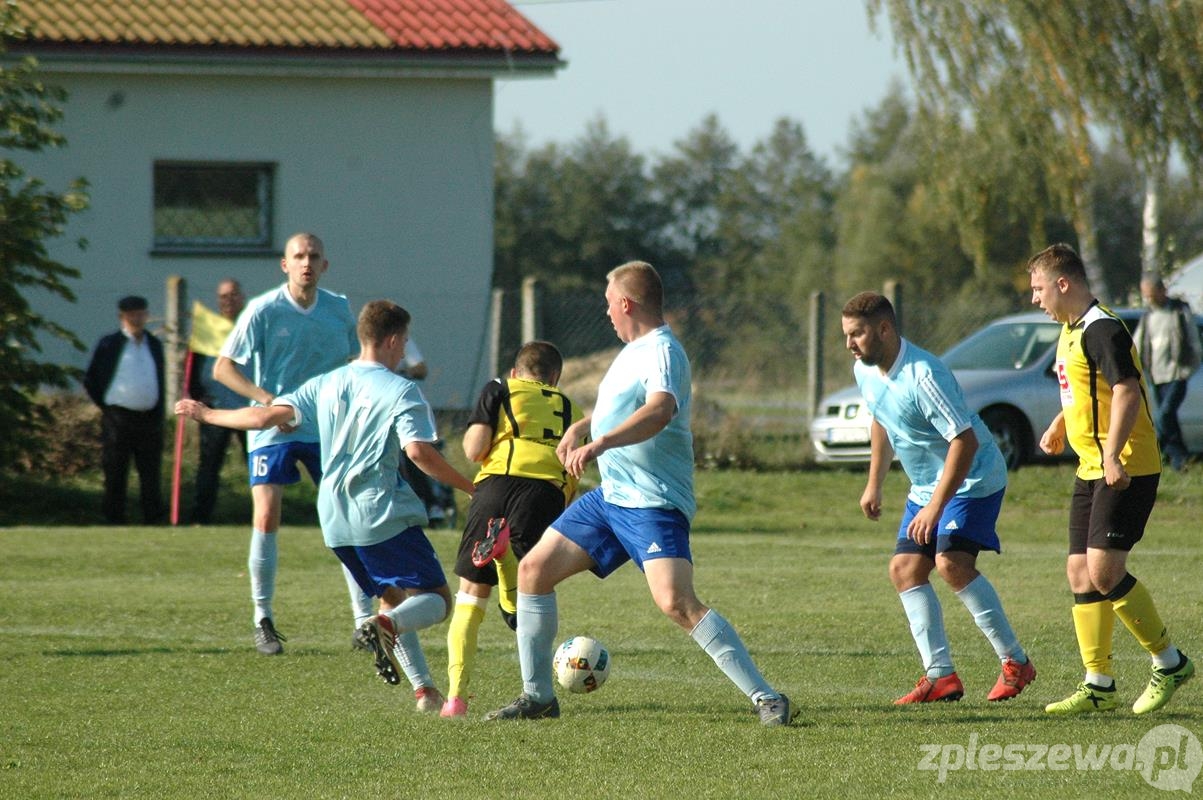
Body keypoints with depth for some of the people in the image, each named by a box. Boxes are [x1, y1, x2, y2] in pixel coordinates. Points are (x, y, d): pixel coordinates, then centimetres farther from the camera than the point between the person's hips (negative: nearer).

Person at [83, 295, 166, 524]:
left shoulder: (155, 345, 14)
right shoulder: (109, 344, 1)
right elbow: (90, 381, 6)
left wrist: (158, 414, 11)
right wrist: (106, 406, 1)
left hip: (149, 418, 3)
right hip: (118, 418, -3)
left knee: (151, 473, 0)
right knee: (115, 475, 1)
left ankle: (154, 521, 1)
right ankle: (114, 521, 6)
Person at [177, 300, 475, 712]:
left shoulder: (325, 384, 9)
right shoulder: (401, 390, -7)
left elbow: (266, 417, 3)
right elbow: (418, 451, -20)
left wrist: (207, 414, 17)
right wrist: (471, 488, -12)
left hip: (335, 521, 6)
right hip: (384, 515, -6)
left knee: (392, 597, 22)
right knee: (436, 599, -2)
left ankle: (424, 690, 12)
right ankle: (387, 626, -34)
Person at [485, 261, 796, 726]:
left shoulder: (662, 352, -17)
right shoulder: (634, 351, 14)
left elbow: (659, 410, -38)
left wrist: (599, 443, -49)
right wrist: (581, 427, 25)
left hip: (654, 504, -10)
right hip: (610, 496, 10)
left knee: (676, 603, -25)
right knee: (533, 569, 9)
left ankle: (766, 699, -20)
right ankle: (538, 696, 18)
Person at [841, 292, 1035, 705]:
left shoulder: (923, 375, -28)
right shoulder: (866, 371, 1)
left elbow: (965, 441, -30)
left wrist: (935, 507, -32)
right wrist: (874, 484, 22)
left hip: (974, 480, -9)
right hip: (926, 486, 9)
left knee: (952, 563, -23)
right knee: (905, 569, -1)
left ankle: (1015, 662, -12)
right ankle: (941, 676, -1)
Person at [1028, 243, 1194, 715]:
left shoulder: (1102, 330, -16)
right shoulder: (1072, 331, 16)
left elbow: (1127, 391, -26)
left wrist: (1113, 455, -33)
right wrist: (1060, 426, 31)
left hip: (1125, 470, -10)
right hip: (1091, 469, 10)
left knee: (1104, 572, -15)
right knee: (1080, 573, 5)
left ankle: (1169, 663, -2)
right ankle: (1098, 685, 9)